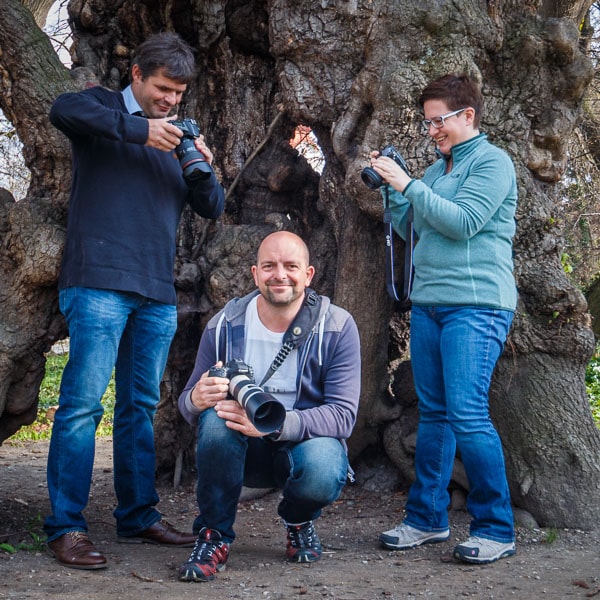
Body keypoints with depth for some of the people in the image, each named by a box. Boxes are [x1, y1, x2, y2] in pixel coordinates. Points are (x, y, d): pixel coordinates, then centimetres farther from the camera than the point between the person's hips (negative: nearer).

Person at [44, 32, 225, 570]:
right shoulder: (106, 110, 5)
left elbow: (213, 208, 17)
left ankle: (138, 516, 19)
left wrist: (203, 169, -3)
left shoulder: (177, 137, 21)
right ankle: (66, 527, -3)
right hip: (100, 283, -6)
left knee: (140, 407, 10)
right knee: (83, 402, -9)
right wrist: (139, 130, -22)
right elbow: (63, 109, -19)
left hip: (157, 294, 6)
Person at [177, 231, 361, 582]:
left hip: (307, 442, -1)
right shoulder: (225, 325, -7)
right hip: (244, 451, 1)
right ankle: (214, 535, -10)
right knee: (216, 414, -31)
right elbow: (187, 403, -1)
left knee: (323, 474, -35)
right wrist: (197, 399, -28)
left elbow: (344, 415, -18)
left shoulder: (337, 328, -12)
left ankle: (299, 521, 5)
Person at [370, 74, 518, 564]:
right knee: (433, 414, 9)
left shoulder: (492, 162, -2)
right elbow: (413, 229, 18)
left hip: (476, 305, -7)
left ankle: (497, 528, -1)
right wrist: (392, 188, 7)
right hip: (428, 302, 8)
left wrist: (408, 185, -12)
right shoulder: (436, 170, 20)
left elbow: (463, 222, -15)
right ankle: (427, 518, 17)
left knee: (467, 413, -12)